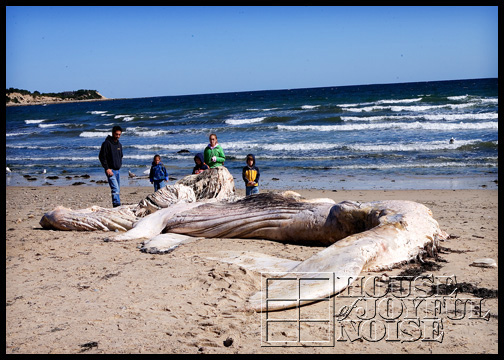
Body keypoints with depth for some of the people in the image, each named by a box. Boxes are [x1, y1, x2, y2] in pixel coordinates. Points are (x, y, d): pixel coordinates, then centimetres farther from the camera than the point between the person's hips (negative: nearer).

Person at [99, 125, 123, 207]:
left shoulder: (119, 144, 15)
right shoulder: (107, 143, -9)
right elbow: (102, 157, -12)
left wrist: (119, 164, 14)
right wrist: (107, 168, -17)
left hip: (117, 170, 8)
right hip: (110, 170, -8)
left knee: (118, 190, 10)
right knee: (115, 189, -20)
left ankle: (116, 206, 15)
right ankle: (117, 205, -27)